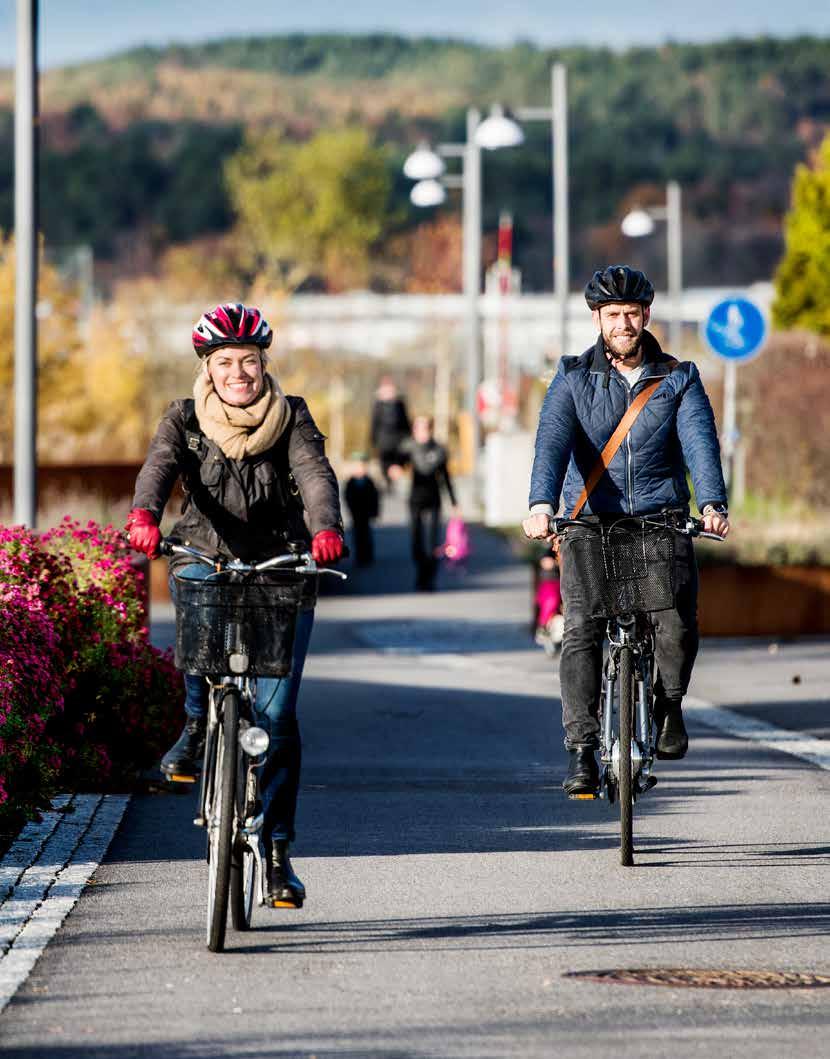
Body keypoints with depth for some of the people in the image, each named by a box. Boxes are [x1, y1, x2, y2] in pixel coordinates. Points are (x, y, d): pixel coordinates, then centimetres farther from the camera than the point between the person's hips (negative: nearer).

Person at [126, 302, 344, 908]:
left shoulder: (291, 419, 0)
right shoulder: (185, 421, 2)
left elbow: (315, 474, -17)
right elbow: (159, 467, -18)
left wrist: (325, 528, -39)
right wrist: (144, 516, -40)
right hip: (205, 560, 0)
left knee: (277, 714, -8)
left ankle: (277, 847, 1)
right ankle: (199, 725, -10)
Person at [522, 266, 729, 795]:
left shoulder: (679, 378, 7)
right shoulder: (574, 379, 5)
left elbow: (700, 440, -8)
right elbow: (553, 441, -10)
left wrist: (712, 503, -28)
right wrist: (542, 504, -30)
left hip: (663, 518, 0)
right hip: (592, 521, 0)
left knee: (679, 624, -19)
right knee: (581, 630, -16)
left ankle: (668, 703, 11)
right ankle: (582, 751, -11)